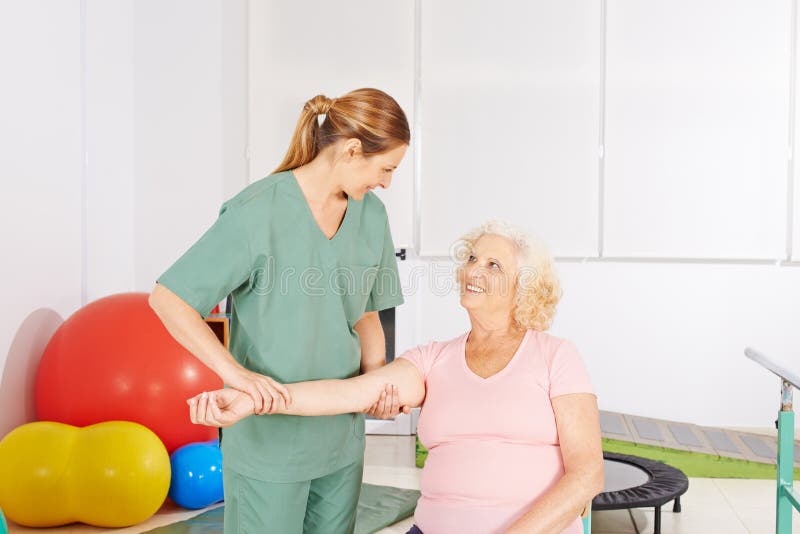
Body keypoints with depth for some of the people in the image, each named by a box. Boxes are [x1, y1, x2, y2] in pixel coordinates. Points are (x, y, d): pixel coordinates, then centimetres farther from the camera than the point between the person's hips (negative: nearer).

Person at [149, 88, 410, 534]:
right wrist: (237, 373, -26)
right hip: (268, 435, -6)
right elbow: (168, 298, -16)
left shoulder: (370, 214, 4)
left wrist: (377, 375, -6)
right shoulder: (258, 212, -16)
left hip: (341, 436, 6)